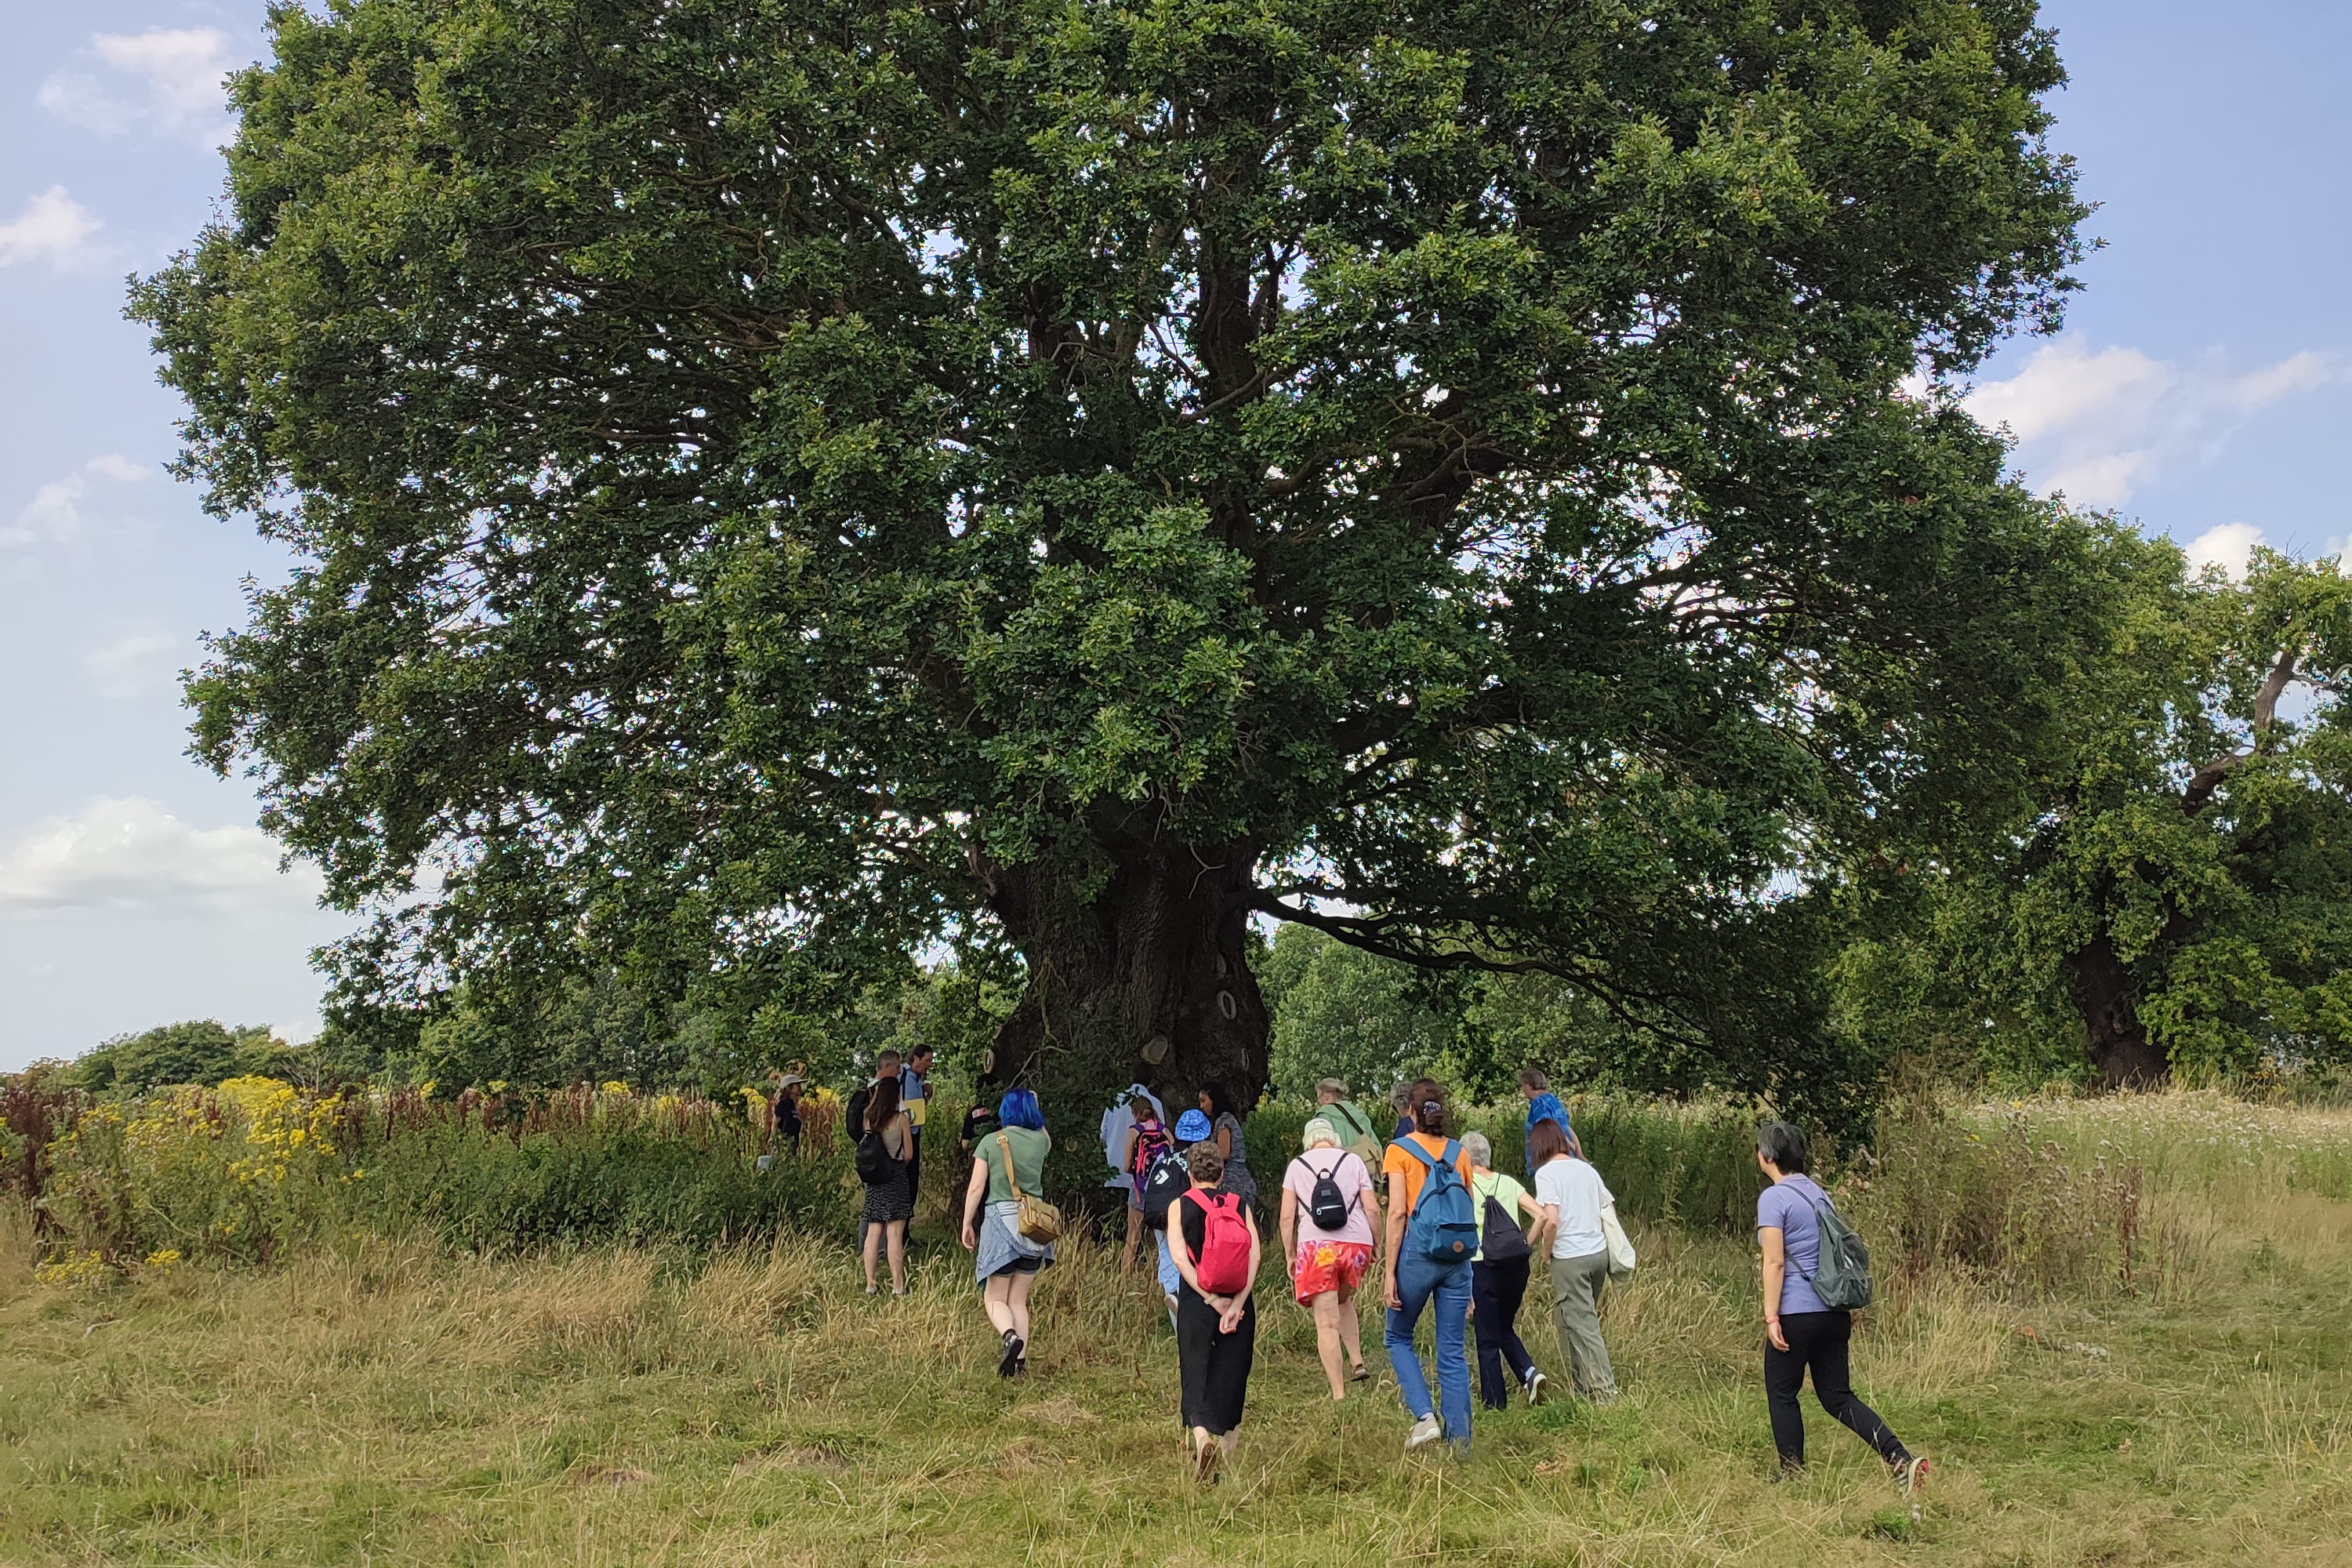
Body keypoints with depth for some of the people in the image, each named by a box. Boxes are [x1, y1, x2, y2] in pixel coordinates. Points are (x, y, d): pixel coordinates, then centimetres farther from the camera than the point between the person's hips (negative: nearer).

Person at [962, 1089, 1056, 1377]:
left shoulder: (991, 1142, -3)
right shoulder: (1040, 1141, 5)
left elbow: (976, 1187, -6)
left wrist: (967, 1224, 2)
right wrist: (1033, 1111, 27)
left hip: (1001, 1219, -3)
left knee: (995, 1298, 3)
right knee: (1019, 1300, 11)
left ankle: (1011, 1336, -25)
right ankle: (1020, 1361, 1)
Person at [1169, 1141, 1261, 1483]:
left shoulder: (1180, 1207, 2)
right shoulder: (1240, 1206, 5)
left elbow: (1180, 1258, -9)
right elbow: (1254, 1255, -7)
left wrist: (1211, 1299, -10)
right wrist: (1237, 1303, -11)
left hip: (1196, 1301, -2)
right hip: (1238, 1300, 2)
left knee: (1196, 1372, 4)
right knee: (1231, 1373, 15)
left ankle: (1200, 1431, -21)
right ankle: (1227, 1444, 23)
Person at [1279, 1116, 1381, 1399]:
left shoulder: (1297, 1165, 10)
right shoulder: (1353, 1161, 10)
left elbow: (1287, 1216, 5)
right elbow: (1372, 1209, 4)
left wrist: (1290, 1256, 12)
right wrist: (1377, 1247, 15)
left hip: (1316, 1245, -2)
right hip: (1356, 1242, 2)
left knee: (1327, 1323, -1)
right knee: (1344, 1300, 29)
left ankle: (1339, 1395, -5)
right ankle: (1357, 1362, 17)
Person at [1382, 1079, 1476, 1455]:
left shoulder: (1399, 1151, -3)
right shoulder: (1459, 1153, 8)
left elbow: (1397, 1213, -9)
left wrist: (1390, 1272, -7)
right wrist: (1467, 1265, 16)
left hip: (1417, 1254, -3)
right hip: (1457, 1257, 4)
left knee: (1398, 1338, 15)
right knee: (1454, 1352, 8)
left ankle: (1425, 1416, -2)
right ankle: (1460, 1443, 7)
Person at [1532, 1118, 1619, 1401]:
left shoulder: (1546, 1173, -9)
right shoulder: (1586, 1169, 10)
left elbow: (1552, 1220, -19)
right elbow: (1609, 1206, 13)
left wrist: (1548, 1250, -3)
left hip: (1569, 1257, -7)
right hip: (1599, 1252, 7)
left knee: (1582, 1325, 0)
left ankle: (1604, 1390, -2)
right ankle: (1582, 1385, 25)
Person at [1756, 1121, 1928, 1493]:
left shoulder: (1773, 1198, -11)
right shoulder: (1819, 1192, 12)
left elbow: (1775, 1262, -16)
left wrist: (1771, 1316, -14)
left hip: (1797, 1313, -7)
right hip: (1835, 1312, 7)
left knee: (1782, 1395, 10)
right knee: (1837, 1396, 12)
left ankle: (1793, 1475, 16)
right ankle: (1902, 1458, -2)